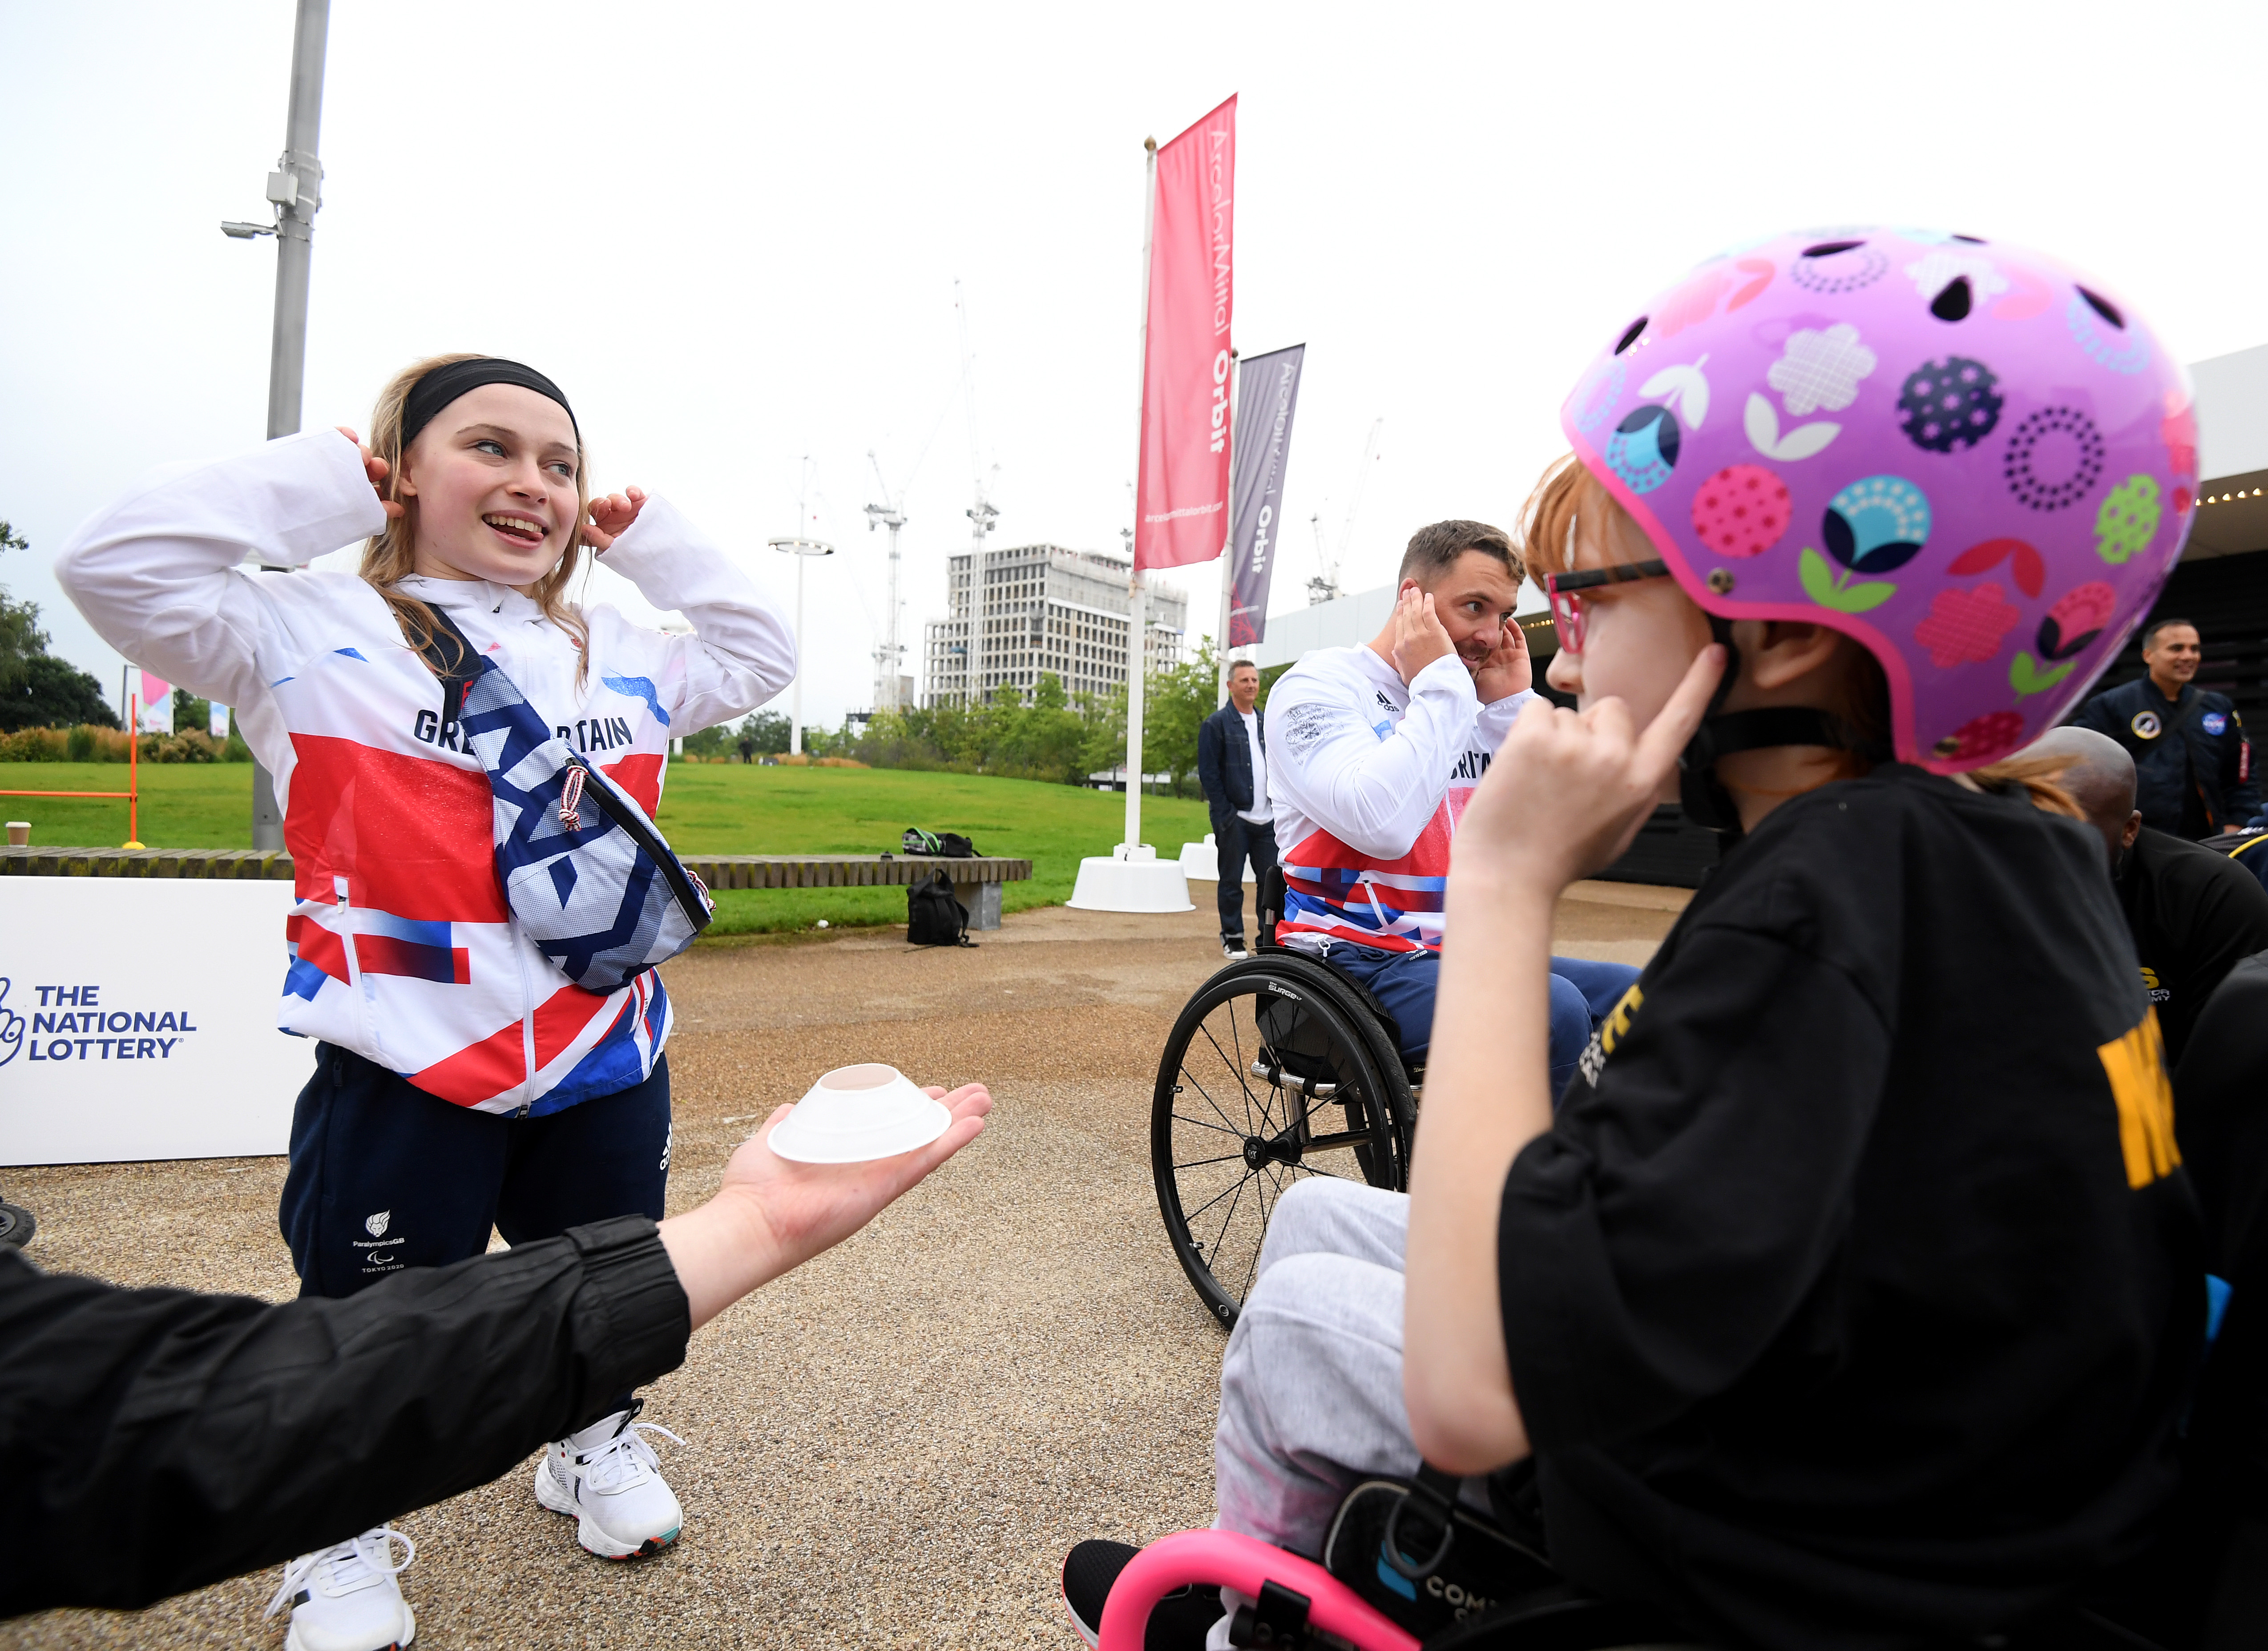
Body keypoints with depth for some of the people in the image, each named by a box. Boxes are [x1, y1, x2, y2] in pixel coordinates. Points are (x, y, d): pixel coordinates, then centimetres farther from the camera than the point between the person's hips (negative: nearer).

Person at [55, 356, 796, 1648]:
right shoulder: (311, 634, -4)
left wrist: (649, 536, 8)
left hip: (608, 1064, 4)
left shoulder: (620, 659, 8)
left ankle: (599, 1442, 49)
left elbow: (761, 656, 16)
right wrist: (325, 477, -9)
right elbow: (120, 564, -16)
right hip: (405, 1076, -3)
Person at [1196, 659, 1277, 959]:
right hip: (1235, 819, -5)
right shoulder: (1216, 724, -2)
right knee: (1232, 882, 3)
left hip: (1267, 819, 5)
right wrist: (1225, 815, -12)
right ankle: (1232, 939, 14)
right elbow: (1208, 774, -7)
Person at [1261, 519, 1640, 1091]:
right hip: (1357, 959, -8)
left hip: (1464, 954, 8)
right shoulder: (1319, 684, -7)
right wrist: (1440, 684, -16)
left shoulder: (1471, 709, 15)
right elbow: (1383, 825, -27)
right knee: (1552, 1012, -29)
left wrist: (1514, 705, 2)